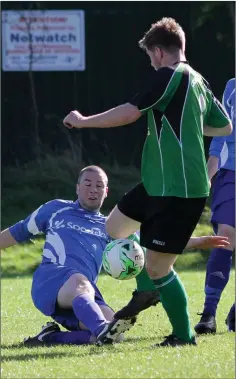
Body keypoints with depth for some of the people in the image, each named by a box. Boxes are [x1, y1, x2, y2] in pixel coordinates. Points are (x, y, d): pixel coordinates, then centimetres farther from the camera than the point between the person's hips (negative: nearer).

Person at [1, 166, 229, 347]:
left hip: (85, 294, 4)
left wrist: (197, 242, 19)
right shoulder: (56, 210, 23)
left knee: (114, 334, -29)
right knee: (81, 284, -42)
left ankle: (51, 337, -20)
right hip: (51, 279, -4)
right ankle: (103, 330, -70)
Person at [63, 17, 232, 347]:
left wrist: (83, 121, -5)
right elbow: (225, 126, 22)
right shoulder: (198, 82, 13)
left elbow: (130, 112, -17)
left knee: (157, 267, -6)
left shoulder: (170, 76, -14)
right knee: (115, 228, 20)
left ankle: (184, 336, 4)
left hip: (178, 191, -10)